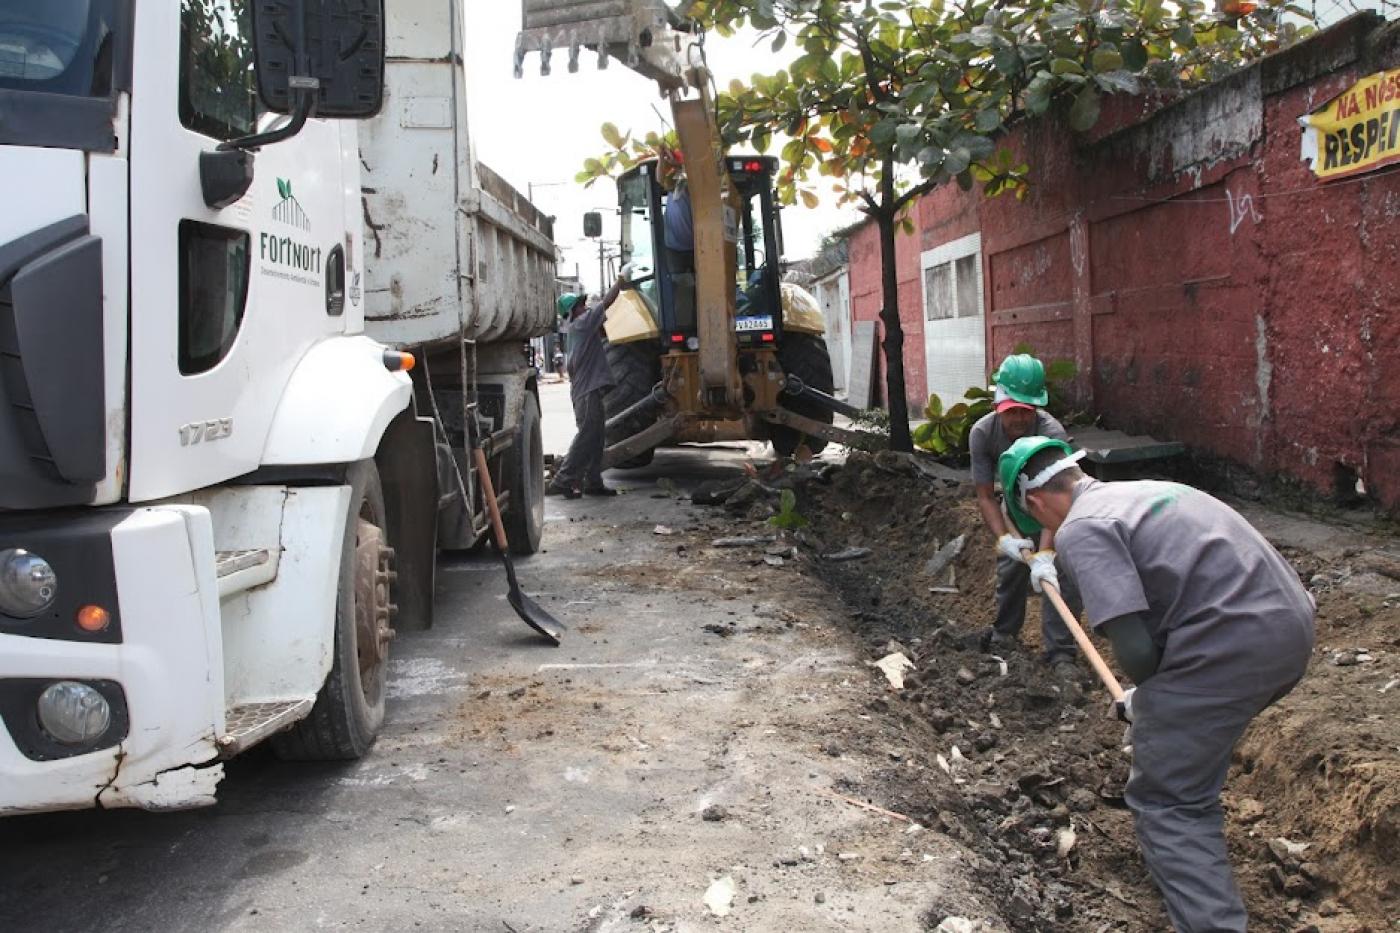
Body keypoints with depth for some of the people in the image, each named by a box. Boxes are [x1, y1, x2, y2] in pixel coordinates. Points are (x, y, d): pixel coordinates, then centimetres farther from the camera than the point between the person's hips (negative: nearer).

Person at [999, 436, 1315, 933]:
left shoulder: (1080, 529, -8)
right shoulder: (1144, 489, 18)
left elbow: (1136, 651, -15)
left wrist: (1144, 697, 7)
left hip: (1233, 645, -10)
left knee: (1162, 800, 3)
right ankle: (1187, 853, 54)